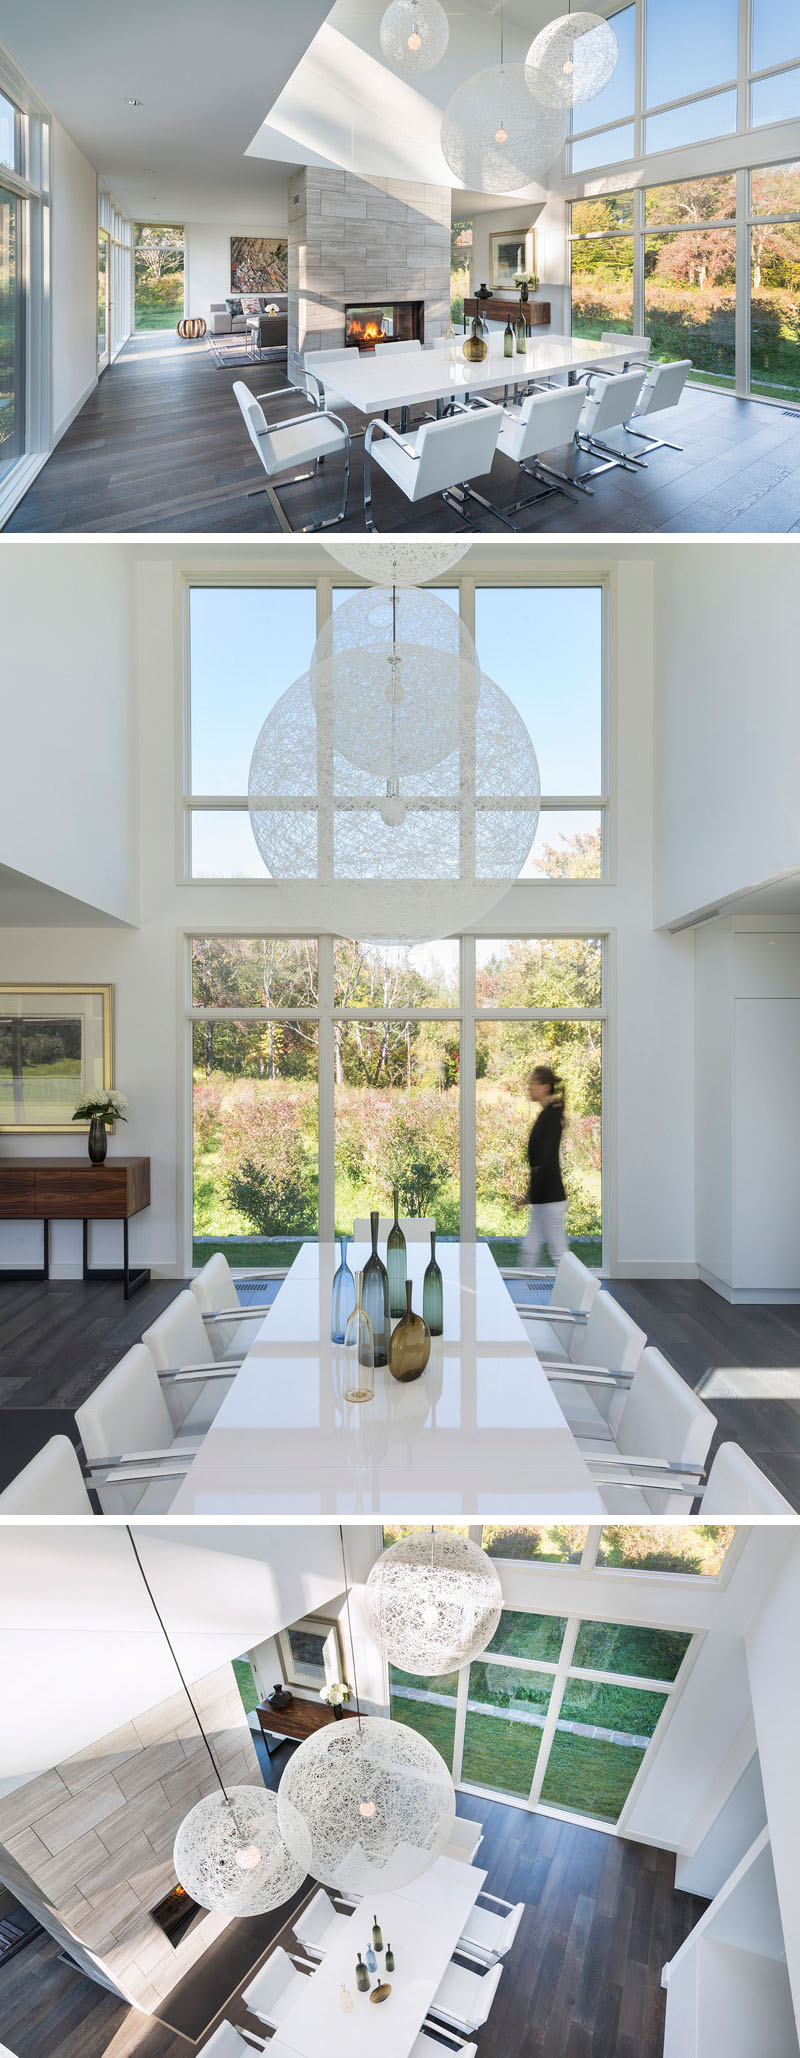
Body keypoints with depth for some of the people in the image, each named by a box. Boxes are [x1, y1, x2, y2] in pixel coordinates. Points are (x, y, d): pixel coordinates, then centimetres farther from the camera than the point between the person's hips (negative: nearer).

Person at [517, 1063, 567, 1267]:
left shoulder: (550, 1115, -17)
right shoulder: (549, 1114, 13)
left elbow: (547, 1161, -22)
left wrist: (531, 1195, -19)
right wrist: (531, 1193, 22)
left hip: (549, 1197, -10)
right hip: (544, 1197, 10)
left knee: (558, 1252, -1)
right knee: (528, 1249, 13)